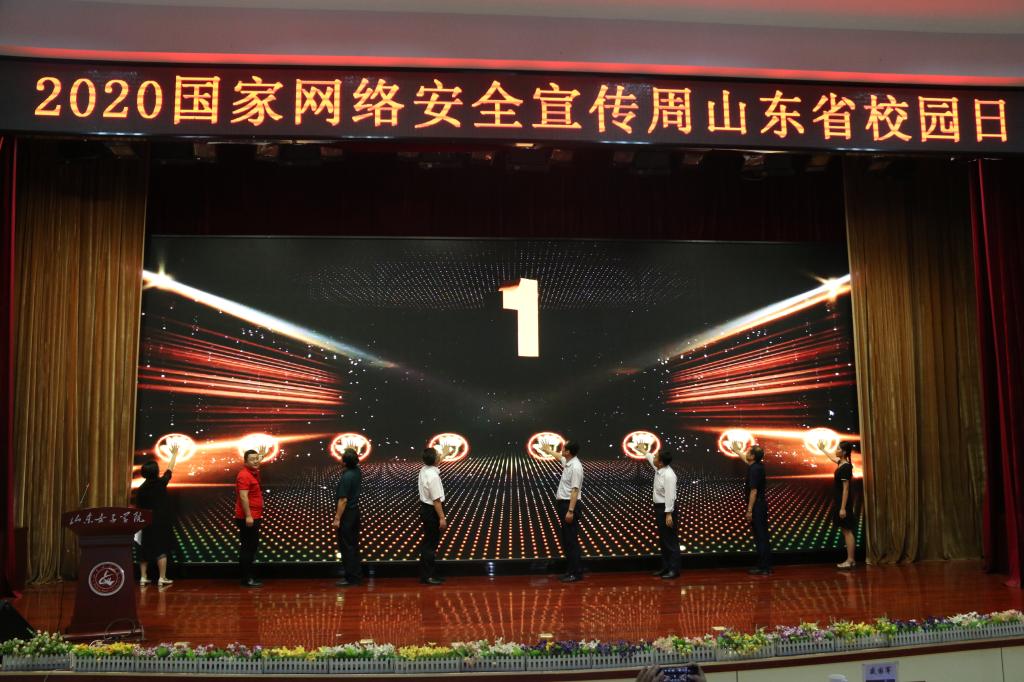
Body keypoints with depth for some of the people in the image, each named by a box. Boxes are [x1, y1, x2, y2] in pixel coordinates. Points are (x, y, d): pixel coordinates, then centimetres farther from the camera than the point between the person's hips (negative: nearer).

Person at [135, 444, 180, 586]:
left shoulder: (140, 489, -3)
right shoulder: (161, 483, -10)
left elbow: (138, 509, 2)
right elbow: (170, 468, 5)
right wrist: (174, 454, 20)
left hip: (147, 523, 3)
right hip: (162, 522, -3)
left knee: (145, 549, 12)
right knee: (161, 549, -1)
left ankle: (143, 577, 16)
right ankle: (162, 578, 0)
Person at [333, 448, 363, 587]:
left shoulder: (346, 477, -22)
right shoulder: (357, 472, 3)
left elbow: (343, 500, -22)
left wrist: (337, 518, -18)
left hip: (346, 513, -9)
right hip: (355, 511, 9)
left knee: (346, 547, -2)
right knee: (353, 545, 14)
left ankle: (350, 578, 1)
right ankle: (357, 575, 19)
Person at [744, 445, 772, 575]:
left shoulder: (754, 469, -18)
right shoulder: (757, 466, 10)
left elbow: (753, 491, -22)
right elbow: (746, 460, 34)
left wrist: (749, 510, -21)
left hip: (757, 507, -10)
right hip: (760, 506, 10)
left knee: (761, 537, -6)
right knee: (762, 537, 12)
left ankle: (763, 567, -3)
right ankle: (764, 565, 18)